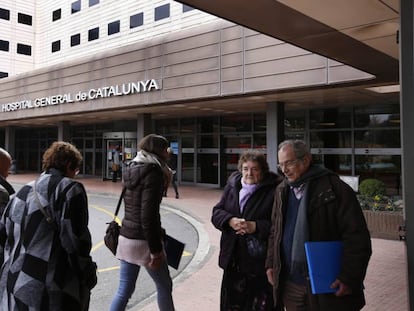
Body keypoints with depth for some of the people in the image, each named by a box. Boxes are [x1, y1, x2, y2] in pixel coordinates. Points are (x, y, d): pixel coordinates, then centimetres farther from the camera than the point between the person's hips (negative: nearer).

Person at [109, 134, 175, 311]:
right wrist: (156, 250, -18)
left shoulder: (132, 170, 10)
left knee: (124, 290, 12)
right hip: (143, 241, -7)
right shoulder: (153, 173, -15)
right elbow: (148, 215, -21)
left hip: (126, 236, 8)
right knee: (164, 286, 13)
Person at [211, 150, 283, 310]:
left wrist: (256, 227, -21)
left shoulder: (275, 190, -9)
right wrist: (230, 221, -13)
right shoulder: (232, 184, 6)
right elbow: (216, 212, 7)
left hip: (261, 260, -5)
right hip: (233, 259, 5)